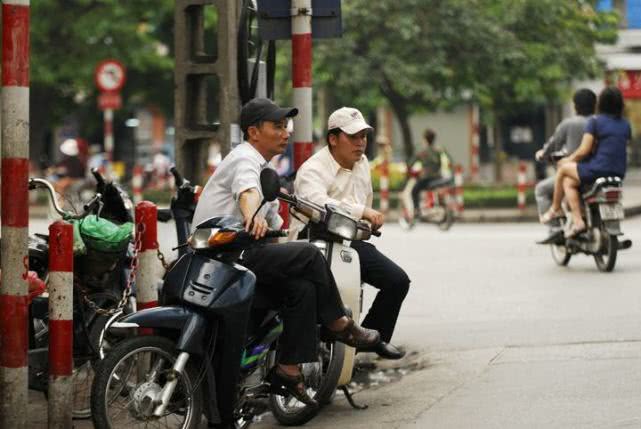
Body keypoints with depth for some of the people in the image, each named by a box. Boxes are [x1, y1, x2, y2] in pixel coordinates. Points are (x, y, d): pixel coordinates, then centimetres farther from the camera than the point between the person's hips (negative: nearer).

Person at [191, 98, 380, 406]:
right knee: (309, 255, -16)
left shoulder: (266, 171, 26)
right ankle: (338, 325, -1)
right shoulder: (244, 159, -8)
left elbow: (274, 224, 33)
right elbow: (247, 191, -32)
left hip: (239, 256, 10)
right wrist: (252, 217, -52)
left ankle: (289, 368, -9)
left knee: (302, 286, -8)